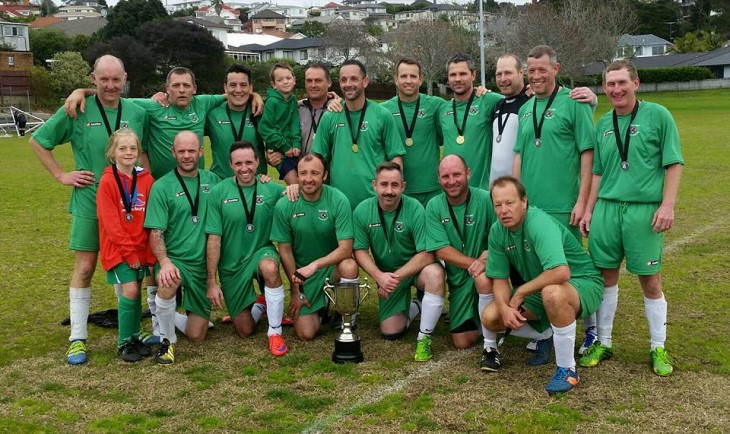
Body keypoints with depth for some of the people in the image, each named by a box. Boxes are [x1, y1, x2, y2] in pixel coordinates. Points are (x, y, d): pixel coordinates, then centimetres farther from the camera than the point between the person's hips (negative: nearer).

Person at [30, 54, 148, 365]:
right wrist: (61, 175, -3)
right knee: (85, 268, 1)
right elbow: (37, 141, 3)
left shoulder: (137, 113, 1)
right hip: (89, 202, -2)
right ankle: (77, 338, 9)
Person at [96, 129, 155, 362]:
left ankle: (135, 337, 24)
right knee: (130, 291, -11)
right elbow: (110, 222, -12)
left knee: (135, 292, 9)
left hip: (141, 248, 4)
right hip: (117, 248, -4)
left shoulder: (146, 179, 1)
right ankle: (124, 342, 2)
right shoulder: (107, 181, -11)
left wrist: (144, 248, -2)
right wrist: (128, 251, -12)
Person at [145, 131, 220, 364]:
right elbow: (156, 233, -10)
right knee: (167, 284, -39)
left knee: (196, 335, 3)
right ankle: (167, 340, -14)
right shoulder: (162, 186, -6)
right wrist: (165, 262, -29)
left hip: (203, 264, 3)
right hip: (174, 259, -3)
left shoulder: (212, 180, 7)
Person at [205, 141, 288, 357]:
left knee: (270, 268, -39)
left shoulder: (272, 189, -7)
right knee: (245, 331, 6)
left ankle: (275, 332, -21)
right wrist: (211, 282, -11)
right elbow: (214, 238, -10)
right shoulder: (218, 192, -11)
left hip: (262, 252, 0)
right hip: (231, 265, 1)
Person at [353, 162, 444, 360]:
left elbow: (427, 255, -24)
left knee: (434, 274, -38)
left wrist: (397, 276, -29)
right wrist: (379, 276, -25)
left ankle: (424, 338, -19)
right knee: (390, 332, -5)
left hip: (416, 268, -3)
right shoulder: (362, 211, -13)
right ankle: (413, 307, 30)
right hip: (385, 274, 3)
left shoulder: (415, 209, -23)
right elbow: (360, 251, -8)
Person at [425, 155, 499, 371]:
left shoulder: (485, 199, -15)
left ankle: (491, 347, -22)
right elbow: (441, 250, -12)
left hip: (486, 271, -3)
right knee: (463, 341, 2)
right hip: (458, 278, 3)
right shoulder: (434, 207, -6)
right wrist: (474, 262, -24)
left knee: (484, 278, -39)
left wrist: (486, 258, -33)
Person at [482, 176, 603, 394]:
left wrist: (520, 292, -29)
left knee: (552, 293, -42)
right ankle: (544, 335, 20)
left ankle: (567, 369, -23)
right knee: (490, 318, -8)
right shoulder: (497, 231, -6)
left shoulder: (540, 223, -29)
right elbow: (500, 279, 0)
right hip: (539, 289, 8)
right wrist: (505, 308, -21)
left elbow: (561, 272, -43)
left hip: (582, 282, -7)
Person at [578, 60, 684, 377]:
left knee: (650, 280, 3)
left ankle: (659, 349, 17)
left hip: (644, 209, -4)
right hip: (607, 208, 4)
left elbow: (673, 163, -3)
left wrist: (667, 205, -11)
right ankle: (603, 343, 22)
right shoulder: (603, 124, 11)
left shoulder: (657, 116, -2)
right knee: (606, 276, 9)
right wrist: (589, 209, 12)